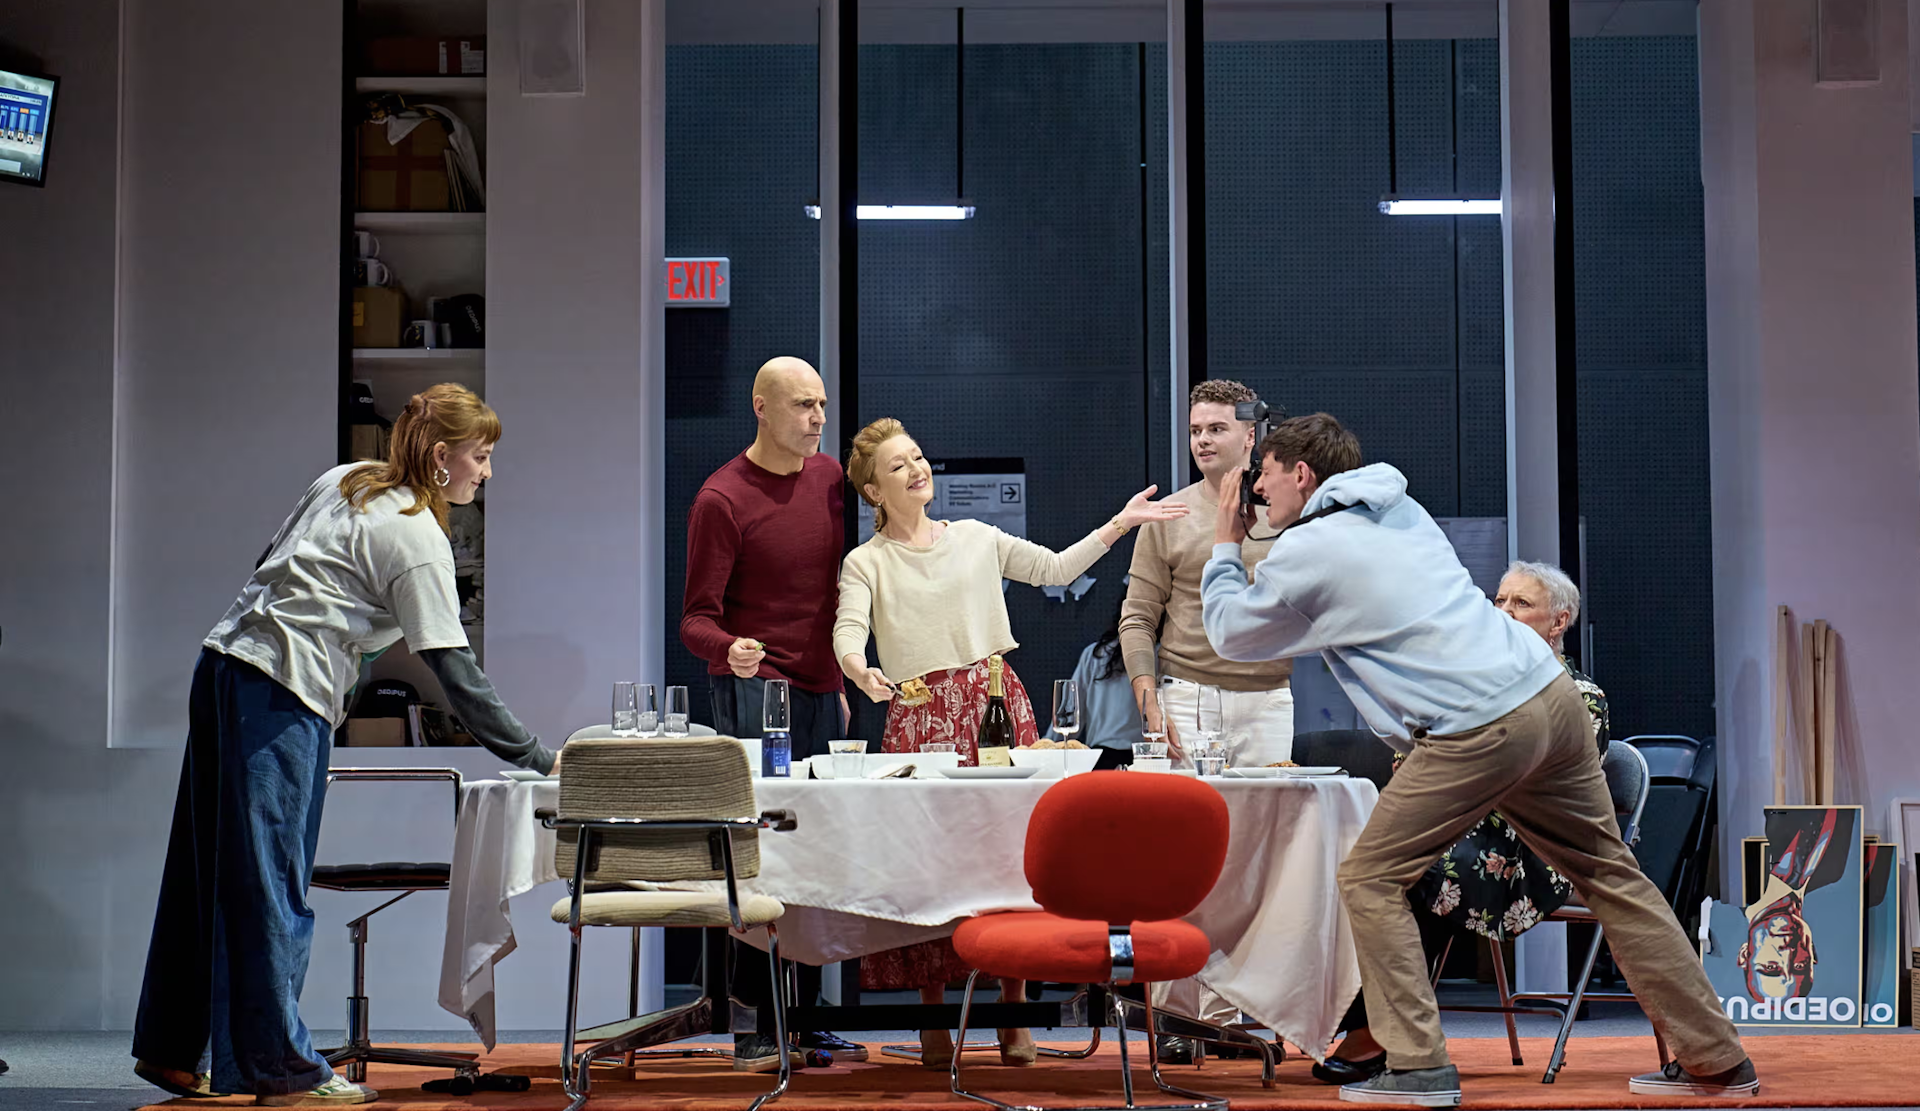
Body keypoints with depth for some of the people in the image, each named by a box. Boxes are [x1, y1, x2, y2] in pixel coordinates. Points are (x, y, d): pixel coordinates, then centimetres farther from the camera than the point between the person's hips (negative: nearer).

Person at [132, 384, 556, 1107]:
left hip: (224, 668, 9)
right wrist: (536, 758, -9)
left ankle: (173, 1049, 20)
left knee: (210, 872, 13)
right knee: (272, 886, -5)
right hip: (282, 700, -9)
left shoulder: (342, 480, 15)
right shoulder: (419, 538, -10)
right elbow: (454, 672, -13)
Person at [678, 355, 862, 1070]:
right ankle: (753, 1027, -5)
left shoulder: (829, 478, 13)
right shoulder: (722, 499, -6)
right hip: (753, 689, -6)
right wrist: (728, 650, -30)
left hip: (820, 690, 6)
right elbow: (696, 617, -8)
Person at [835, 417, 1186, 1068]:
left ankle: (1015, 1013, 4)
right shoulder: (866, 562, 6)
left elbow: (1056, 569, 21)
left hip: (997, 701, 2)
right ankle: (933, 1018, 7)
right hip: (921, 713, -2)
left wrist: (1119, 524, 15)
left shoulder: (976, 539, 15)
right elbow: (848, 632, -8)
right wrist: (861, 671, -30)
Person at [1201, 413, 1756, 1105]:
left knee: (1370, 879, 4)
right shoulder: (1398, 507, 20)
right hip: (1551, 693, 8)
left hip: (1479, 731, -8)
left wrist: (1224, 546, 27)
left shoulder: (1307, 553, -2)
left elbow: (1229, 632, 14)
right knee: (1611, 876, 14)